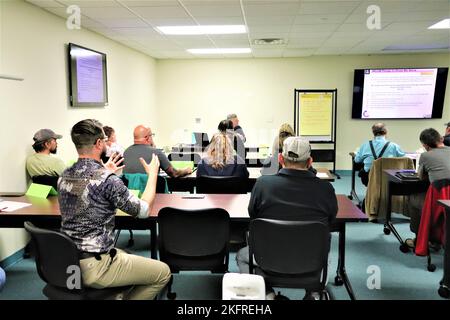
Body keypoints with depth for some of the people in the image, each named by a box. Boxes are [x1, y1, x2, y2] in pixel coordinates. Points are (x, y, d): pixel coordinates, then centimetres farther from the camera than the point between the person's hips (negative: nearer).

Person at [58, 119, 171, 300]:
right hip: (93, 267, -8)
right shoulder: (107, 180, -22)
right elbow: (143, 210, -10)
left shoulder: (64, 176, 2)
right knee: (163, 272, 5)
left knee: (127, 256, 31)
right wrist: (153, 174, 2)